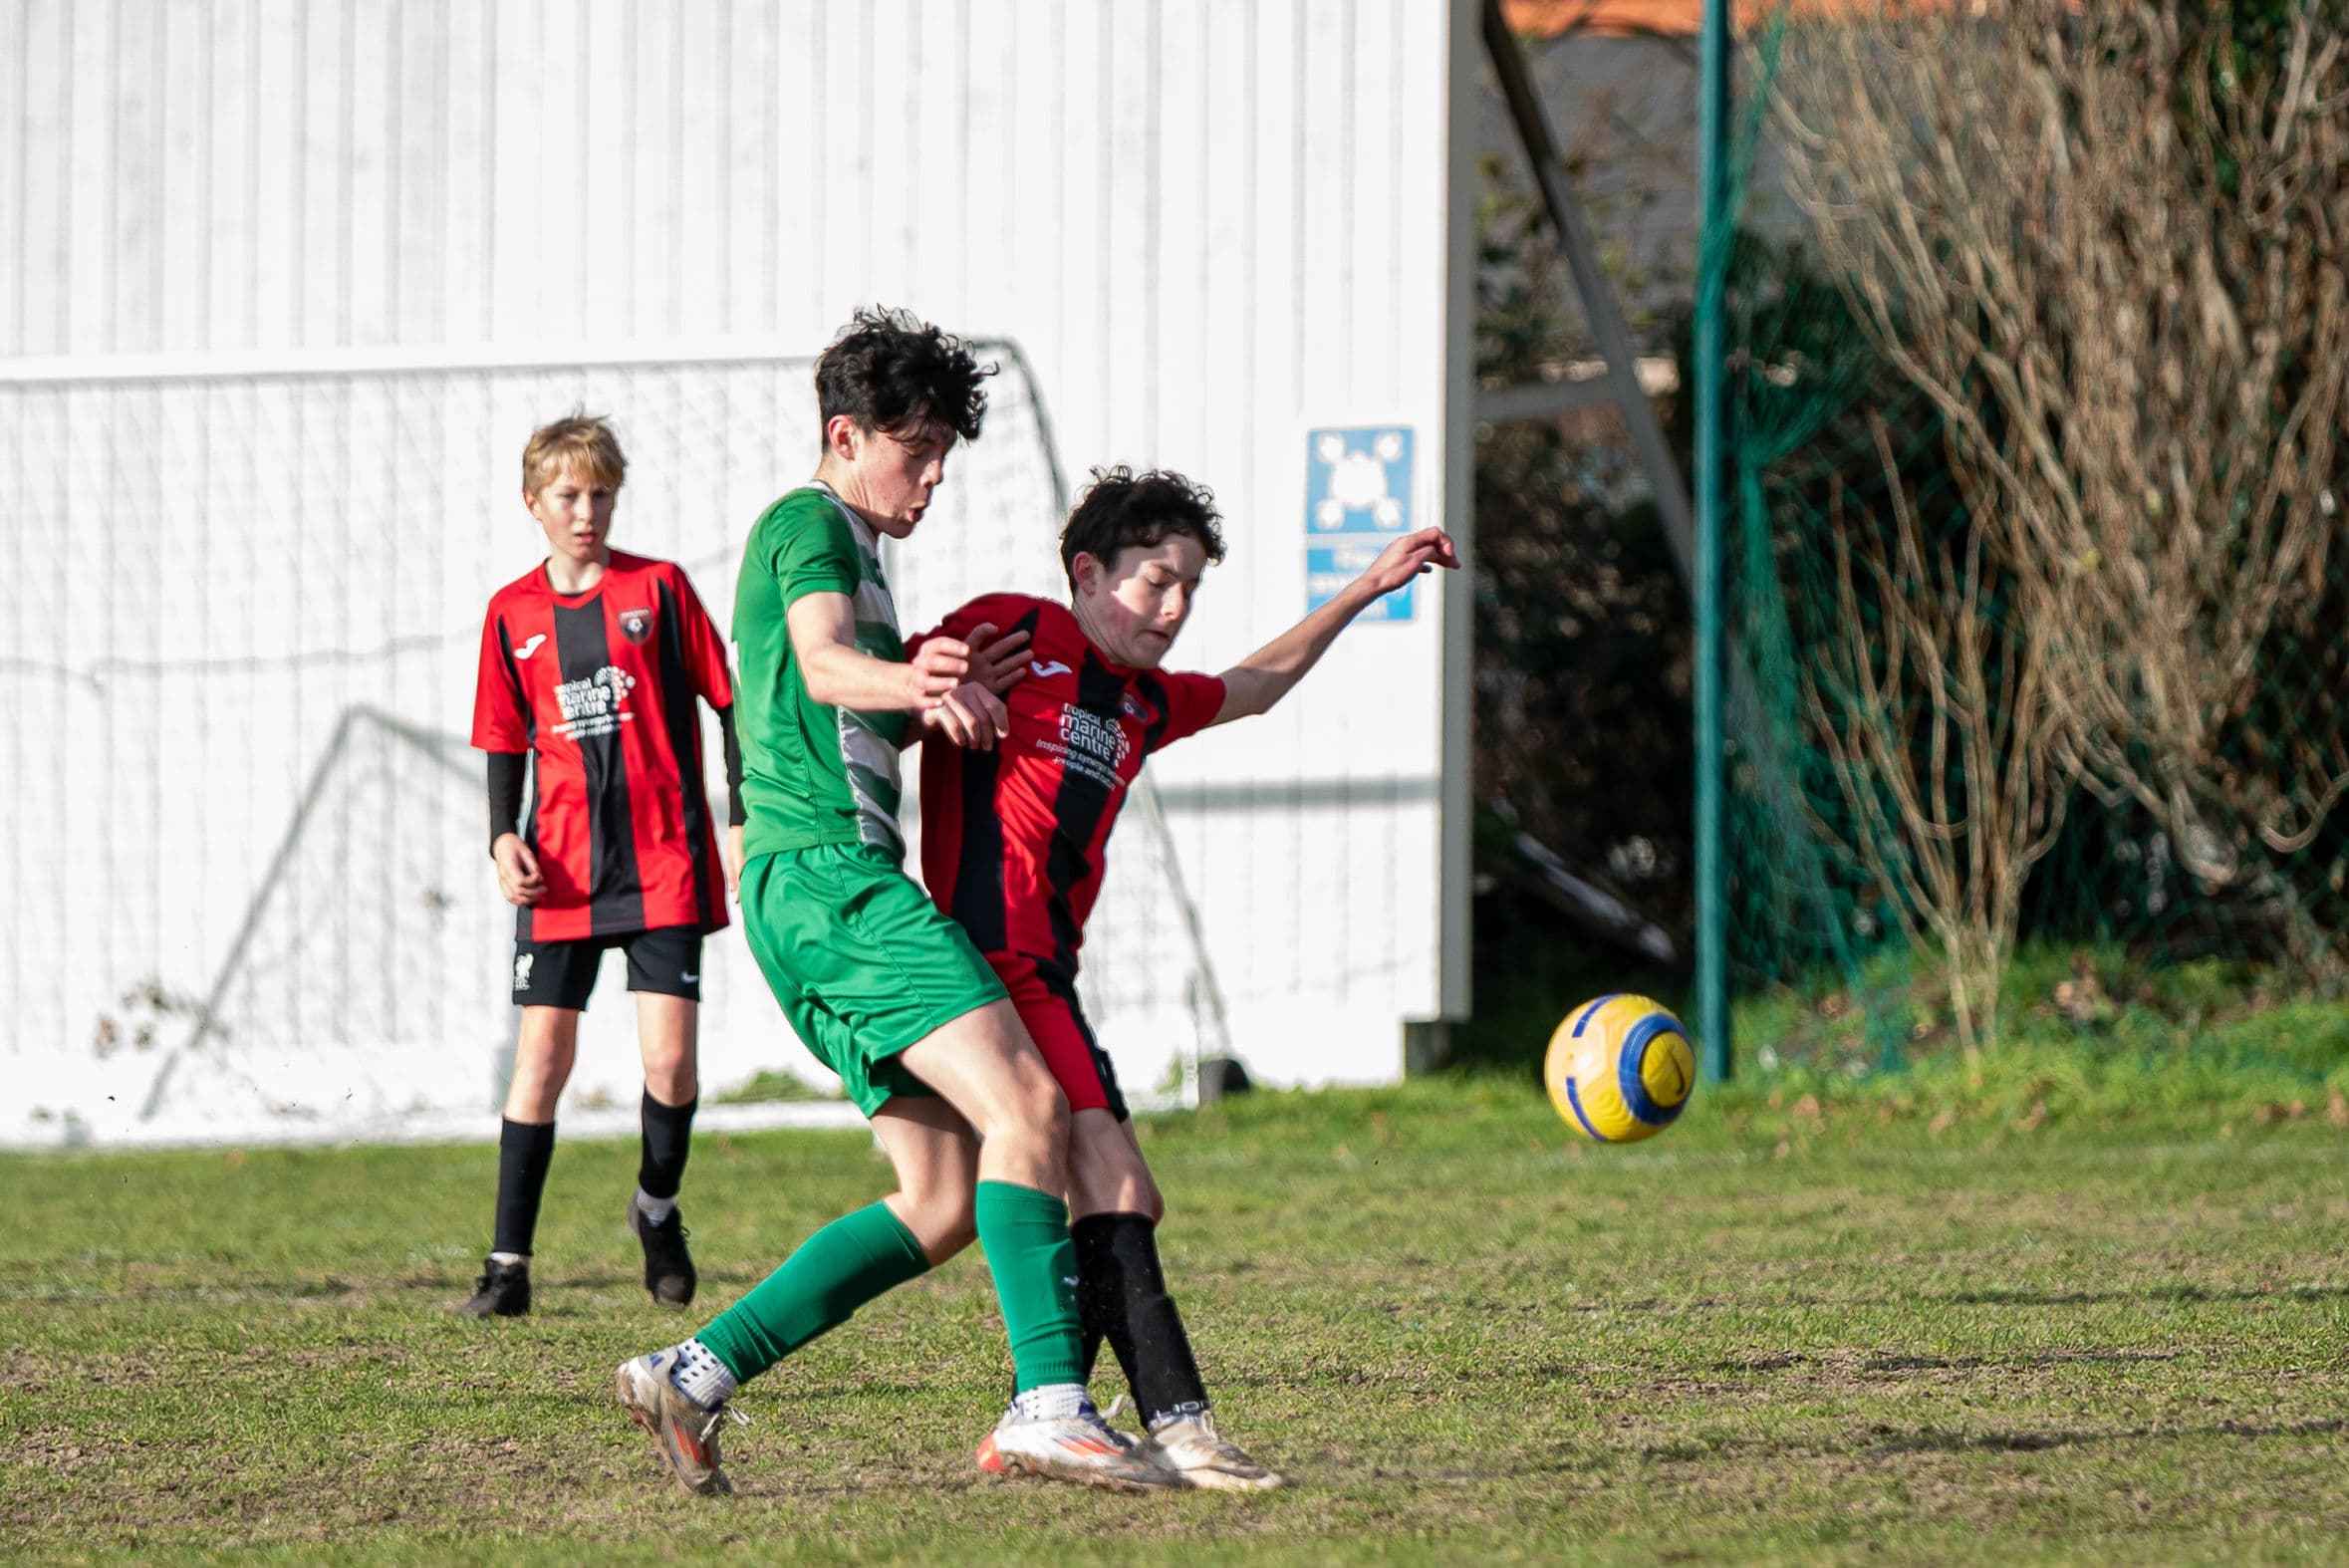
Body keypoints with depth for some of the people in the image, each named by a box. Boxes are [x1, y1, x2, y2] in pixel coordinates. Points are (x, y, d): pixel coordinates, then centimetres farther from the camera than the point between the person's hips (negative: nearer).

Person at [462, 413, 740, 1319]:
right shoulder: (512, 614, 8)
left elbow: (726, 700, 4)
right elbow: (505, 743, 13)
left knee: (670, 1055, -7)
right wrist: (503, 838, -1)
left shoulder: (658, 589, 1)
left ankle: (658, 1208, 22)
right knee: (542, 1054, -2)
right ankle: (508, 1263, 1)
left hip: (663, 861, -2)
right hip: (561, 870, 2)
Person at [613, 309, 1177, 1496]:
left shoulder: (852, 547, 28)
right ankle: (1050, 1403, -30)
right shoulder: (809, 523, -3)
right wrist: (910, 682, -44)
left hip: (831, 886, 10)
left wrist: (944, 699, 18)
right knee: (1026, 1107, -21)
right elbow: (822, 663, -23)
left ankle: (695, 1374, 2)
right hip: (829, 871, -10)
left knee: (943, 1199, 4)